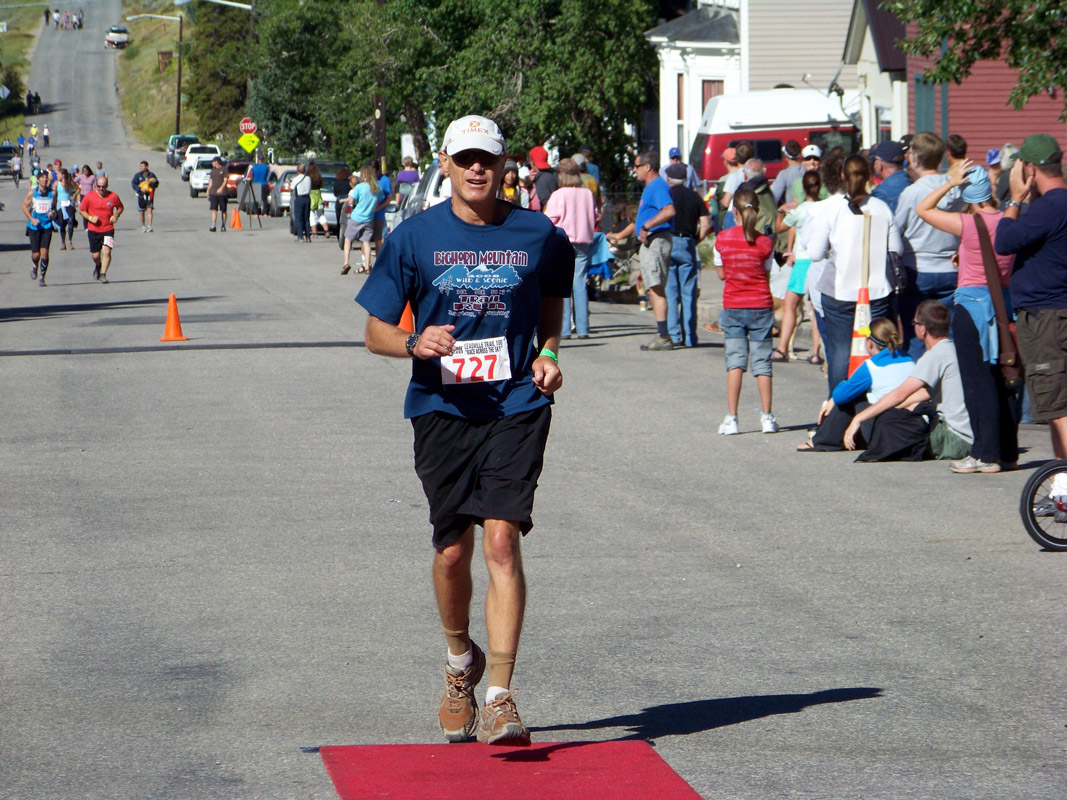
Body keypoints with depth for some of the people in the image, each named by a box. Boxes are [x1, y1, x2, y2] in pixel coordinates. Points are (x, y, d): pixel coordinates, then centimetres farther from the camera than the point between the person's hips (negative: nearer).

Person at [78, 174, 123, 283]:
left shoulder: (113, 196, -3)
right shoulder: (89, 197, -5)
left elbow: (120, 207, 15)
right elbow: (81, 210, 4)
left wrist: (116, 215, -5)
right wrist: (90, 218, -13)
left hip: (108, 229, 0)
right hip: (94, 230, 0)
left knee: (107, 251, -17)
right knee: (95, 255, 6)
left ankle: (103, 274, -10)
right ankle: (98, 266, 40)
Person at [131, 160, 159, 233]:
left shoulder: (151, 175, 3)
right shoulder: (137, 175, 3)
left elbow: (156, 183, 1)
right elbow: (133, 183, -3)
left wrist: (150, 184, -19)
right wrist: (140, 189, -16)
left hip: (149, 195, -1)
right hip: (141, 195, 1)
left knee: (150, 210, -14)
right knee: (141, 212, 7)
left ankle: (149, 226, -16)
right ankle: (143, 227, 23)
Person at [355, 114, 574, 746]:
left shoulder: (539, 236, 3)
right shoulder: (415, 237, 1)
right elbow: (376, 332, 4)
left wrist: (547, 353, 4)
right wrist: (415, 344, -18)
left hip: (515, 406, -1)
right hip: (442, 408, 1)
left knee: (502, 539, -15)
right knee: (453, 550, 6)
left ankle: (500, 696, -16)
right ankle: (461, 662, 35)